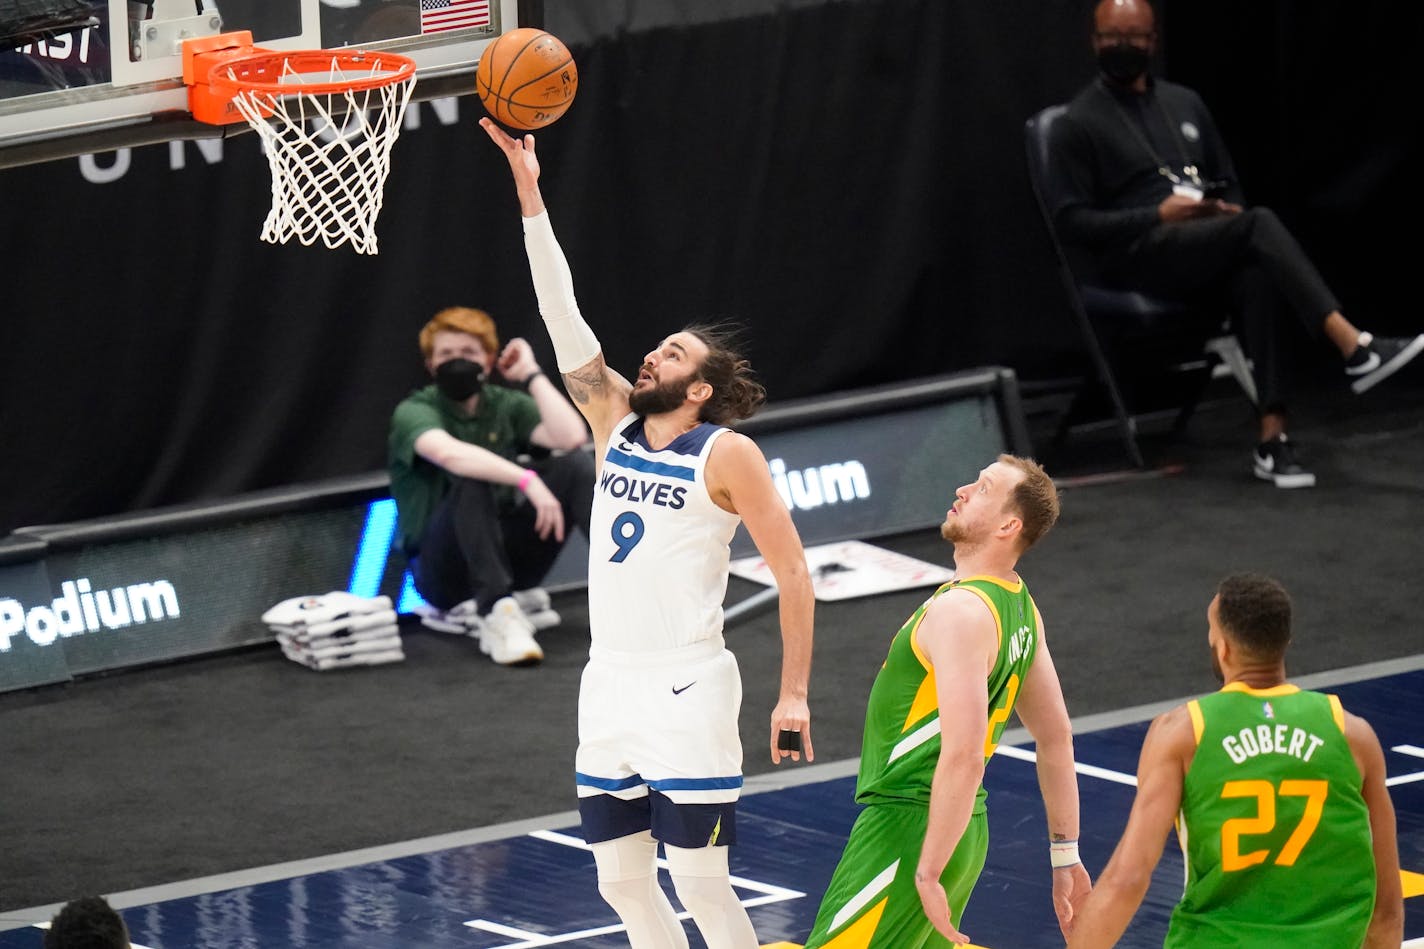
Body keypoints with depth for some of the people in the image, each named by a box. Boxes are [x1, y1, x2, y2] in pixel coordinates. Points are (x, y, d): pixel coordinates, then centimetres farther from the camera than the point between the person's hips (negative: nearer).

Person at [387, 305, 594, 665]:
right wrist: (526, 479, -42)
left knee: (575, 465, -13)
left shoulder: (506, 405, 5)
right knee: (470, 480, -34)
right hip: (440, 566, -4)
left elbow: (571, 438, -14)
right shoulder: (413, 412, -10)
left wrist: (532, 374, -9)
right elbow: (448, 453, -34)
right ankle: (497, 615, -44)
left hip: (504, 552, 5)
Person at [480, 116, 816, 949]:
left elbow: (794, 574, -7)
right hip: (609, 686, 7)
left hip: (686, 692, -7)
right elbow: (564, 319, 4)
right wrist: (530, 195, -3)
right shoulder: (615, 422, 9)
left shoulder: (727, 455, -7)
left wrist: (795, 695, -11)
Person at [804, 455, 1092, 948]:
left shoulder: (960, 611, -20)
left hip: (909, 829, -9)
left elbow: (963, 756, -27)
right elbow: (1057, 737, 17)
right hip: (967, 831, 9)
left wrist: (928, 874, -25)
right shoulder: (1020, 606, 10)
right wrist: (1065, 855, 23)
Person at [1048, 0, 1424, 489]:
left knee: (1260, 279, -33)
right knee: (1260, 225, -30)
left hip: (1207, 251, 5)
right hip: (1136, 255, -5)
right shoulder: (1077, 126, 4)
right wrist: (1158, 215, -13)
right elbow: (1071, 222, -3)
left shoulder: (1184, 103, 21)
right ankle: (1355, 349, -41)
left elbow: (1229, 186, 27)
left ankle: (1272, 439, -39)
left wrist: (1230, 209, 1)